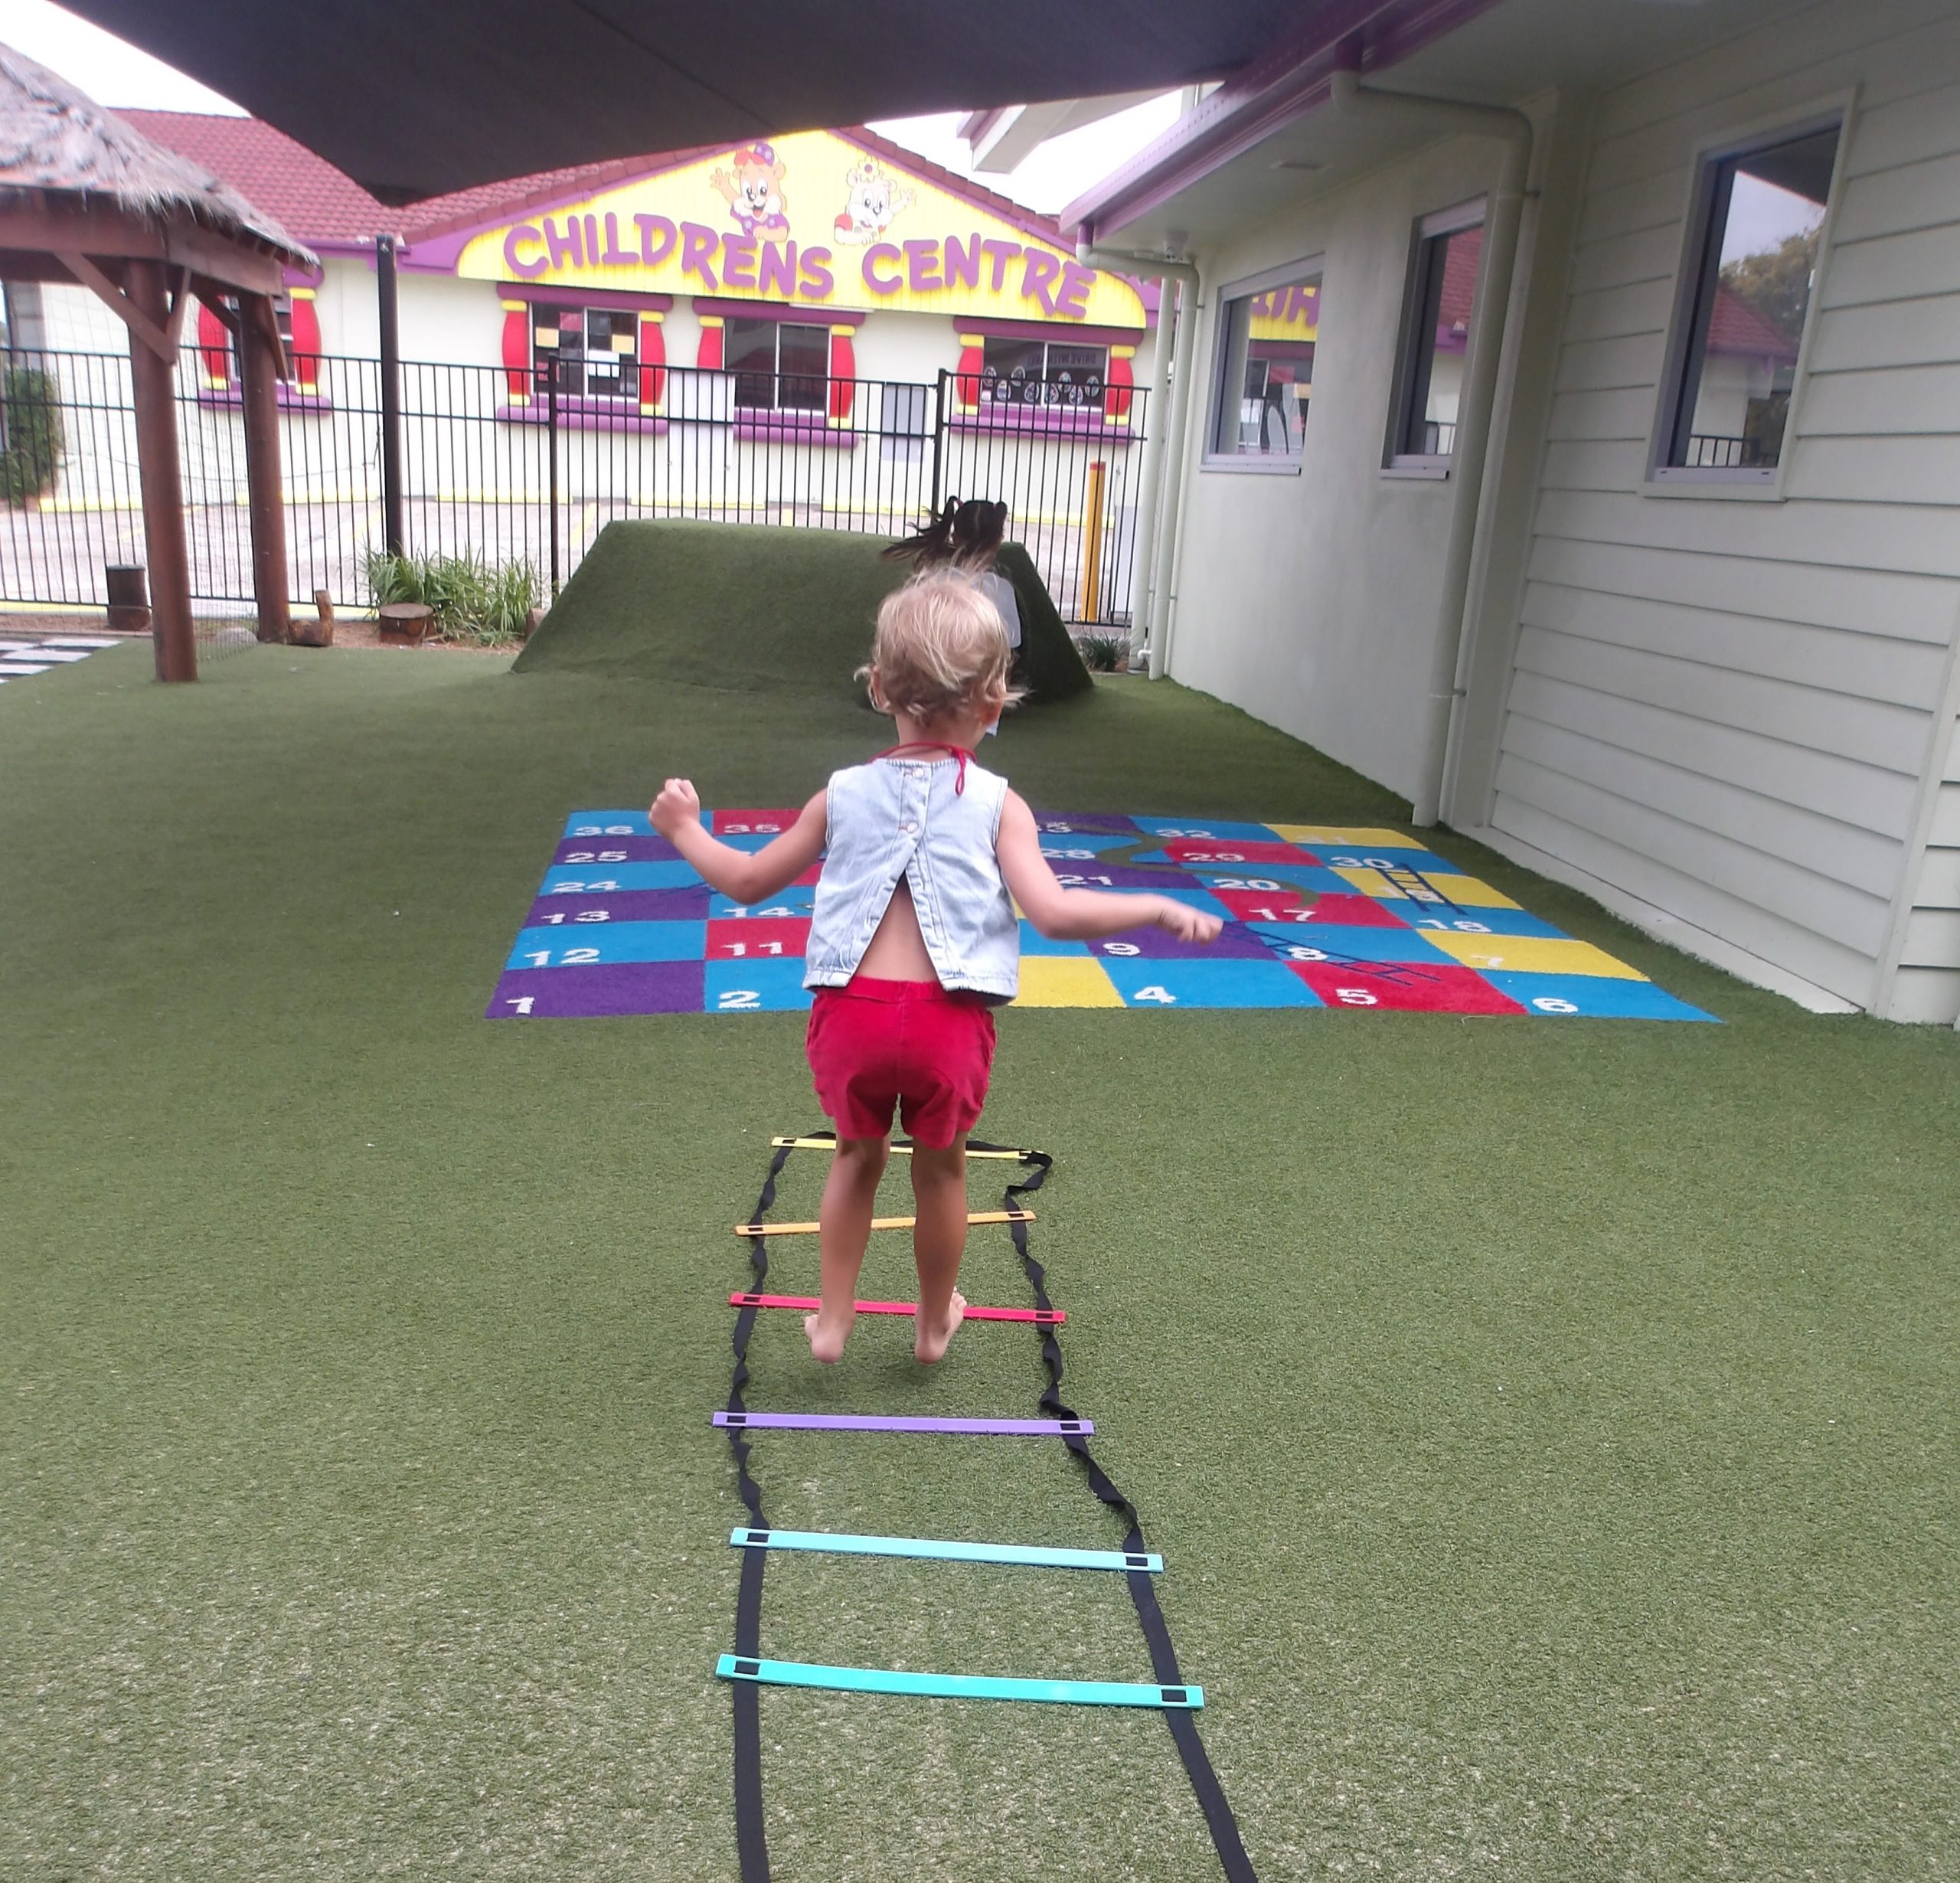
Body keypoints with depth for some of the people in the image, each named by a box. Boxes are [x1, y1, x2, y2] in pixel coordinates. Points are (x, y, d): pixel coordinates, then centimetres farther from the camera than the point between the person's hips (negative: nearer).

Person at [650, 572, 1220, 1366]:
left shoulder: (843, 794, 7)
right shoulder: (998, 804, -1)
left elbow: (748, 882, 15)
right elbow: (1056, 914, -12)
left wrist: (685, 831, 32)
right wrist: (1159, 908, 0)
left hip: (851, 1012, 2)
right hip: (947, 1020, -1)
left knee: (858, 1156, 25)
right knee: (940, 1167, 21)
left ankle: (832, 1319, 34)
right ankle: (936, 1321, 40)